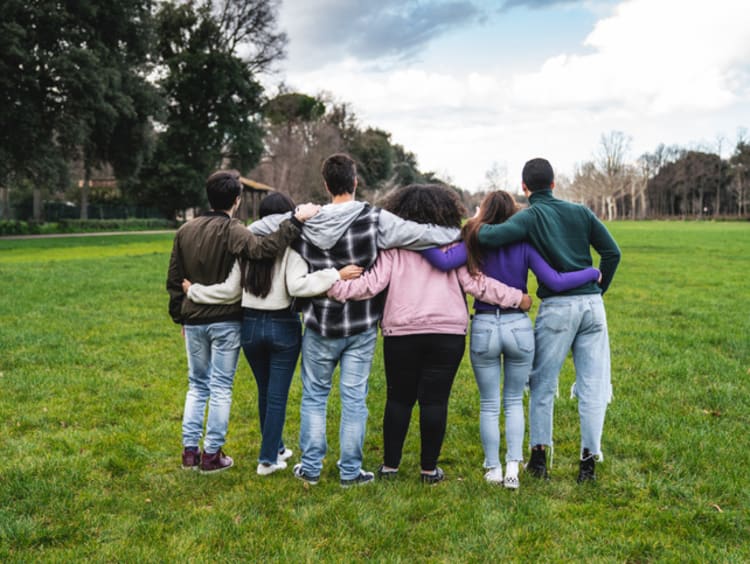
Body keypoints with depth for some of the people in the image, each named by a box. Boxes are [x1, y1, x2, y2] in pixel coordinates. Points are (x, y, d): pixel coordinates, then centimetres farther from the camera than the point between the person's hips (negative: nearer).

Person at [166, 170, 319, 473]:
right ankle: (212, 454, 10)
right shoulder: (231, 230, -15)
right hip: (225, 322, -5)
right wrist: (295, 221, -31)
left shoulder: (184, 231, 5)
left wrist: (180, 317, 19)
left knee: (197, 384, 16)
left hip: (193, 321, 5)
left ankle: (190, 450, 17)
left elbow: (174, 280, 10)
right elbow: (262, 248, -34)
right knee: (221, 387, 5)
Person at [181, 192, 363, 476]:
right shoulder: (291, 247, -13)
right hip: (283, 327, -4)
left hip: (251, 325, 4)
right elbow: (296, 285, -24)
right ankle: (268, 459, 11)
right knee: (278, 395, 6)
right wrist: (337, 275, -24)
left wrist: (194, 291, 14)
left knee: (265, 391, 19)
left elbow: (230, 290, 0)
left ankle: (275, 448, 35)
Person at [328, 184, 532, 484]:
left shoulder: (393, 246, 1)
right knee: (435, 400, 5)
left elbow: (372, 283, -8)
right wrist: (516, 298, 7)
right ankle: (429, 468, 12)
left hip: (401, 332, 1)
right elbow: (475, 283, -1)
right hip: (447, 332, 0)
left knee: (398, 399, 11)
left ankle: (389, 465, 18)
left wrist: (335, 287, -7)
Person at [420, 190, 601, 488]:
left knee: (489, 404, 12)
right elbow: (555, 282, -9)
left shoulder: (474, 244, -5)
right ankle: (513, 467, 8)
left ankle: (493, 469, 18)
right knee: (514, 401, 17)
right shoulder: (524, 245, -4)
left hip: (483, 328, -1)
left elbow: (443, 261, -24)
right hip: (519, 328, 1)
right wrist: (592, 273, 5)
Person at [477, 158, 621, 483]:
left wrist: (480, 225, 2)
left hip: (557, 306, -4)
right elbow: (612, 252, 11)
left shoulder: (531, 216, -3)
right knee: (592, 385, 7)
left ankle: (539, 456, 14)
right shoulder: (580, 212, 12)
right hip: (592, 305, 4)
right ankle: (589, 460, 8)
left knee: (543, 384, 10)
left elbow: (492, 237, -20)